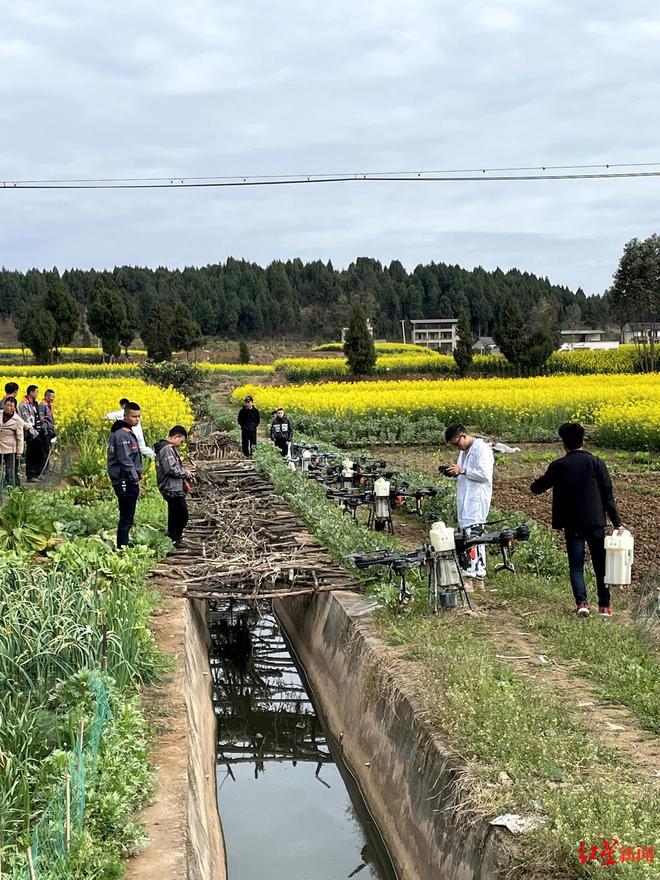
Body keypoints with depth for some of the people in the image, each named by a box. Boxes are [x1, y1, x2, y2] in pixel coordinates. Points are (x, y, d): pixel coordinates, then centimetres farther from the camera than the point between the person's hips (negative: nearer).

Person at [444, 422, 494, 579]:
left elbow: (484, 474, -20)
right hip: (465, 499, 10)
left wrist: (462, 470, -17)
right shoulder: (464, 451, 18)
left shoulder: (482, 449, -12)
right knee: (464, 531, 9)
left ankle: (477, 569, -13)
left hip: (477, 500, -10)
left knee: (472, 531, -14)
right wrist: (455, 473, 5)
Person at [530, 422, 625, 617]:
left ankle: (581, 602, -11)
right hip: (595, 522, 0)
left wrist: (534, 485, 33)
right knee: (600, 564, 13)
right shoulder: (596, 463, -2)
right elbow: (608, 495, -3)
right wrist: (617, 523, 0)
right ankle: (605, 605, 16)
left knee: (576, 565, 7)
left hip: (572, 524, 0)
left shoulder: (558, 466, -2)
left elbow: (537, 488, 10)